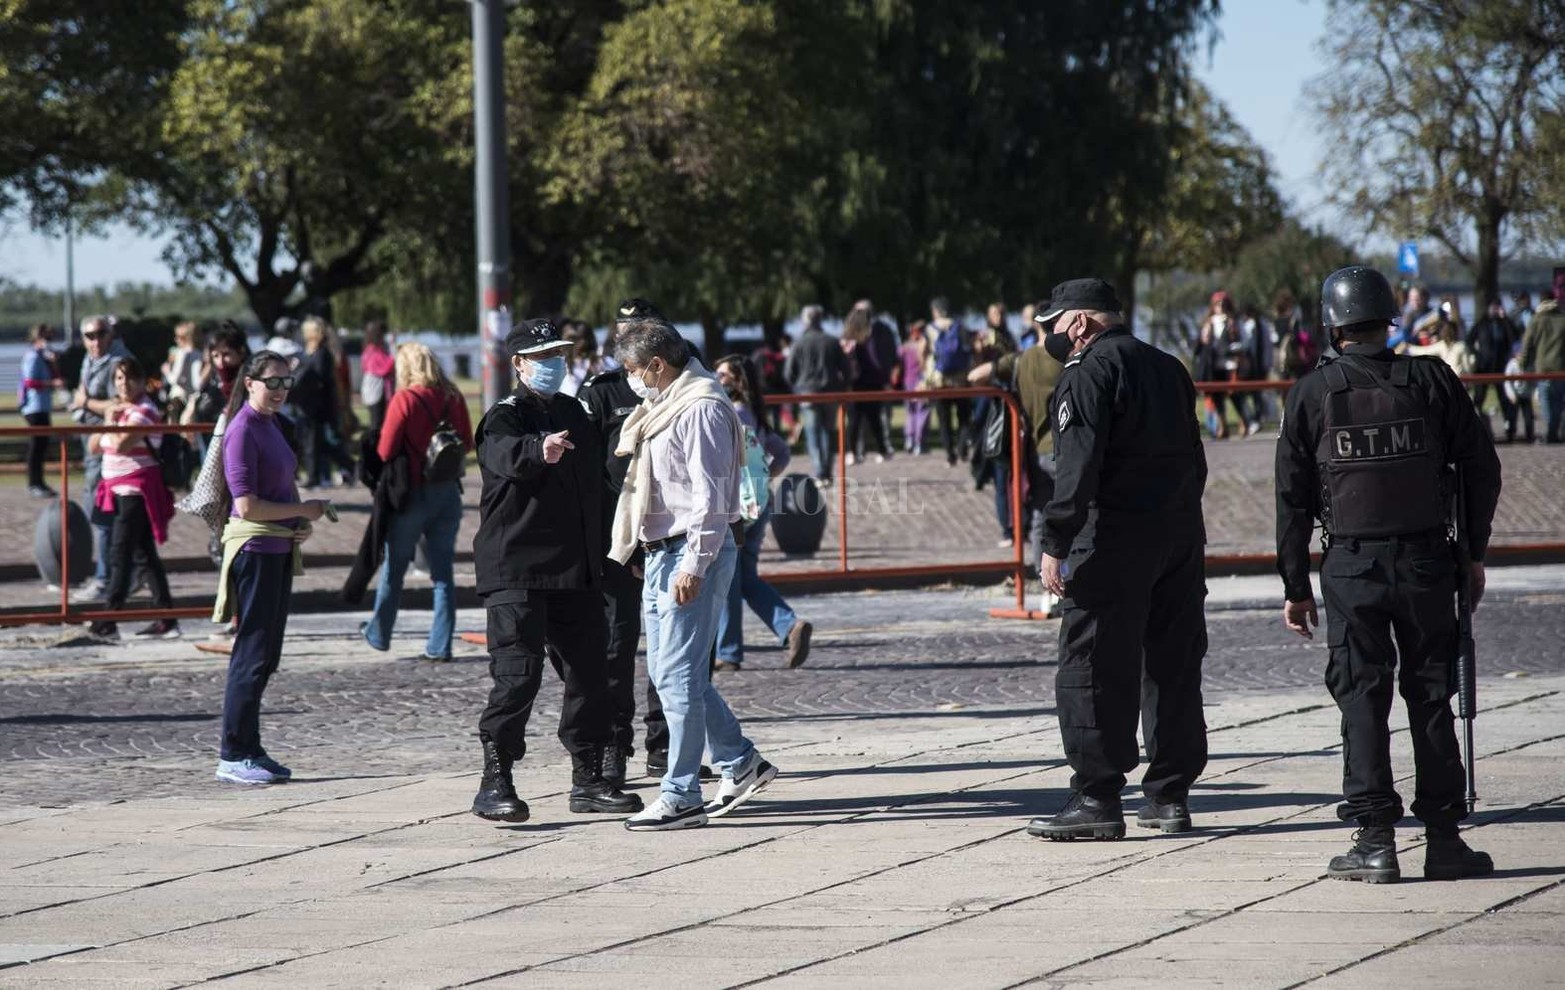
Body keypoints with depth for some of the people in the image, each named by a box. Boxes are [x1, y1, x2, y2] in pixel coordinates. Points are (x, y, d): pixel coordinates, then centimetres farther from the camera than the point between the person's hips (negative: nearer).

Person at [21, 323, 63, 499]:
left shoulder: (44, 357, 17)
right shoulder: (33, 357, -11)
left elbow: (54, 377, 17)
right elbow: (30, 382, -19)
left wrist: (54, 364, 2)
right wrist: (53, 383, -22)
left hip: (44, 407, 10)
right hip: (35, 407, -10)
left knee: (42, 445, 12)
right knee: (36, 445, -9)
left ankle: (38, 482, 18)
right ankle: (34, 484, -8)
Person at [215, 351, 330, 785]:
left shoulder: (272, 425, 14)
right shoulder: (243, 431, -14)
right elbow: (248, 506, -20)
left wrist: (303, 522, 7)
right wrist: (303, 510, -11)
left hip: (279, 550, 9)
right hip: (254, 549, -9)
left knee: (267, 656, 11)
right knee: (253, 655, -6)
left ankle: (250, 751, 17)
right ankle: (234, 756, -2)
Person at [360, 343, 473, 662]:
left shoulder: (405, 399, -14)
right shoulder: (452, 398, 0)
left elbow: (385, 451, -13)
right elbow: (468, 444, 10)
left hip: (413, 491, -4)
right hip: (448, 490, 4)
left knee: (394, 567, 12)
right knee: (443, 570, 7)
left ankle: (379, 634, 23)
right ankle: (440, 645, 5)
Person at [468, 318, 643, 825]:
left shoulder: (572, 413, 17)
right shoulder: (505, 417, -7)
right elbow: (505, 454, -32)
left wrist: (598, 560, 30)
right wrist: (538, 451, -55)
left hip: (576, 572, 8)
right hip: (517, 570, -8)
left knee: (590, 671, 9)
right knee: (517, 674, -13)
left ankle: (588, 780, 19)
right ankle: (495, 783, -8)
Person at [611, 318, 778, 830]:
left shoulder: (701, 409, -14)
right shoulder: (663, 407, 17)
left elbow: (710, 495, -19)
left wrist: (693, 564, -22)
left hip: (693, 556, -11)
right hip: (662, 553, 11)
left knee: (678, 676, -9)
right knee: (665, 670, 13)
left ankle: (681, 795, -7)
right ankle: (740, 763, 22)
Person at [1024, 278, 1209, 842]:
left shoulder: (1088, 373, -9)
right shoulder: (1168, 368, 16)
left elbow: (1078, 468, -18)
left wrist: (1055, 544, -18)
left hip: (1115, 537, -8)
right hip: (1182, 534, 8)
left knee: (1093, 668, -4)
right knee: (1174, 664, 12)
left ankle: (1097, 798, -7)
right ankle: (1171, 794, 15)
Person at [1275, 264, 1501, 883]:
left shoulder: (1312, 393, -2)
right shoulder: (1432, 382, -1)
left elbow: (1292, 497, -1)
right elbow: (1481, 467, 2)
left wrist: (1296, 587, 6)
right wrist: (1474, 553, 12)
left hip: (1351, 567, -1)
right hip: (1427, 562, 1)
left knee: (1362, 699, 4)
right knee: (1431, 697, 8)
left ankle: (1375, 841, 1)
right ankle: (1443, 837, 9)